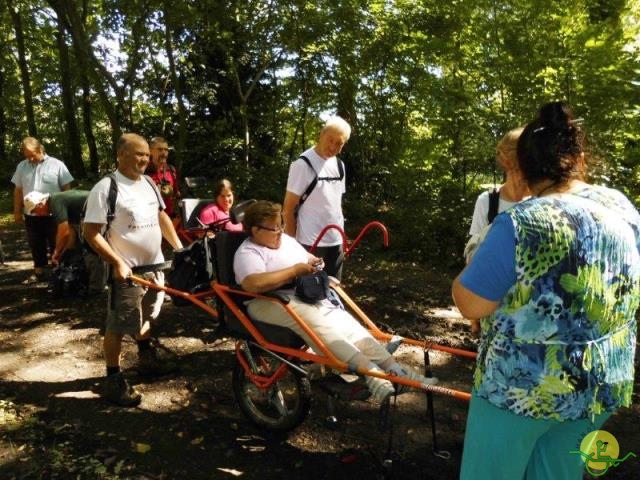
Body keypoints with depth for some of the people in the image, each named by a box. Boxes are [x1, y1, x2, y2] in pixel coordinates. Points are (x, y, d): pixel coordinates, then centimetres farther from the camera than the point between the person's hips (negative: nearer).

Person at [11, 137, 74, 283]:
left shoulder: (57, 165, -6)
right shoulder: (22, 166, 6)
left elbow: (66, 189, -4)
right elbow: (18, 191, 12)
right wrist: (17, 211, 12)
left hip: (54, 214, -4)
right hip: (31, 215, 4)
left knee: (56, 244, 6)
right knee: (36, 245, 14)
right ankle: (39, 271, 28)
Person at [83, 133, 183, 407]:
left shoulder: (148, 183, 8)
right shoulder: (106, 187, -15)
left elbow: (162, 217, 19)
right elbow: (91, 233, -17)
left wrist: (179, 248, 11)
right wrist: (118, 262, -24)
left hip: (154, 265, 7)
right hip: (127, 269, -7)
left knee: (147, 318, 23)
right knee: (118, 326, 3)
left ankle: (146, 359, 42)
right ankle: (113, 381, 15)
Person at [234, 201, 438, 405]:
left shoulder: (287, 240, 20)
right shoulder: (247, 253, -5)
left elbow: (308, 260, 31)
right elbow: (253, 284, -25)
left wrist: (313, 264, 4)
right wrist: (295, 270, -18)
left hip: (308, 296, 7)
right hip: (272, 304, -7)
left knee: (345, 322, -16)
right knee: (317, 323, -34)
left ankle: (393, 369, -23)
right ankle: (369, 373, -44)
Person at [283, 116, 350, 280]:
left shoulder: (339, 165, 9)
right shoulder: (303, 164, -11)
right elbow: (288, 208, -11)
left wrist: (341, 235, 13)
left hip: (336, 241, 7)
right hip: (311, 242, -6)